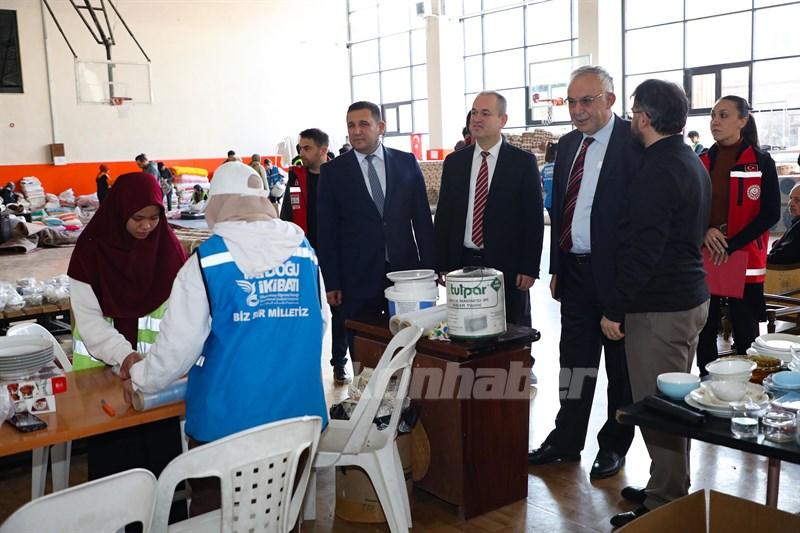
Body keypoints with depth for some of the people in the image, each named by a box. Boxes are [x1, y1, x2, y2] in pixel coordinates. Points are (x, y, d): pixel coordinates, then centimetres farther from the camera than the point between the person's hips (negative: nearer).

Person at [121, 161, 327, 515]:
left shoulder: (207, 260, -11)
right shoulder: (303, 250, 1)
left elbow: (180, 342, -9)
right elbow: (319, 323, 8)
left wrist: (140, 379, 10)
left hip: (227, 419, -3)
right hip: (298, 415, 4)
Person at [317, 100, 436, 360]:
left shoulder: (407, 163, 6)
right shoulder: (332, 171, 2)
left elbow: (422, 219, 7)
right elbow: (326, 231, 1)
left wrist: (429, 268, 4)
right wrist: (332, 282, -3)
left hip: (405, 270, 1)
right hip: (358, 278, -1)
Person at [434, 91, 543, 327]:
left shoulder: (523, 162, -2)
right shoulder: (454, 162, 8)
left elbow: (534, 219, -3)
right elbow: (443, 215, 9)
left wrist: (530, 268, -8)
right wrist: (443, 265, 4)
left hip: (507, 267, -3)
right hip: (462, 264, 3)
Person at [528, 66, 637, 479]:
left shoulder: (634, 142, -12)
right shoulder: (568, 144, 10)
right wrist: (557, 267, 13)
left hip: (615, 272, -6)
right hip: (574, 271, 6)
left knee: (620, 364, 11)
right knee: (574, 361, 15)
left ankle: (614, 445, 26)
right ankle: (566, 441, 28)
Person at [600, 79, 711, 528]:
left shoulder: (659, 171, -18)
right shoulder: (693, 163, 13)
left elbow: (644, 250, -22)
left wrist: (615, 309, -17)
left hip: (659, 306, -11)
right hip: (691, 297, 11)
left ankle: (664, 506, 8)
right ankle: (673, 490, 31)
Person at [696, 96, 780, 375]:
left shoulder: (761, 162, -2)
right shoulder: (701, 162, 8)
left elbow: (771, 213, -6)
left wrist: (731, 245, -14)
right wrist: (705, 231, -11)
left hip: (744, 259, -3)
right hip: (704, 259, 4)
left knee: (745, 333, 2)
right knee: (705, 331, 8)